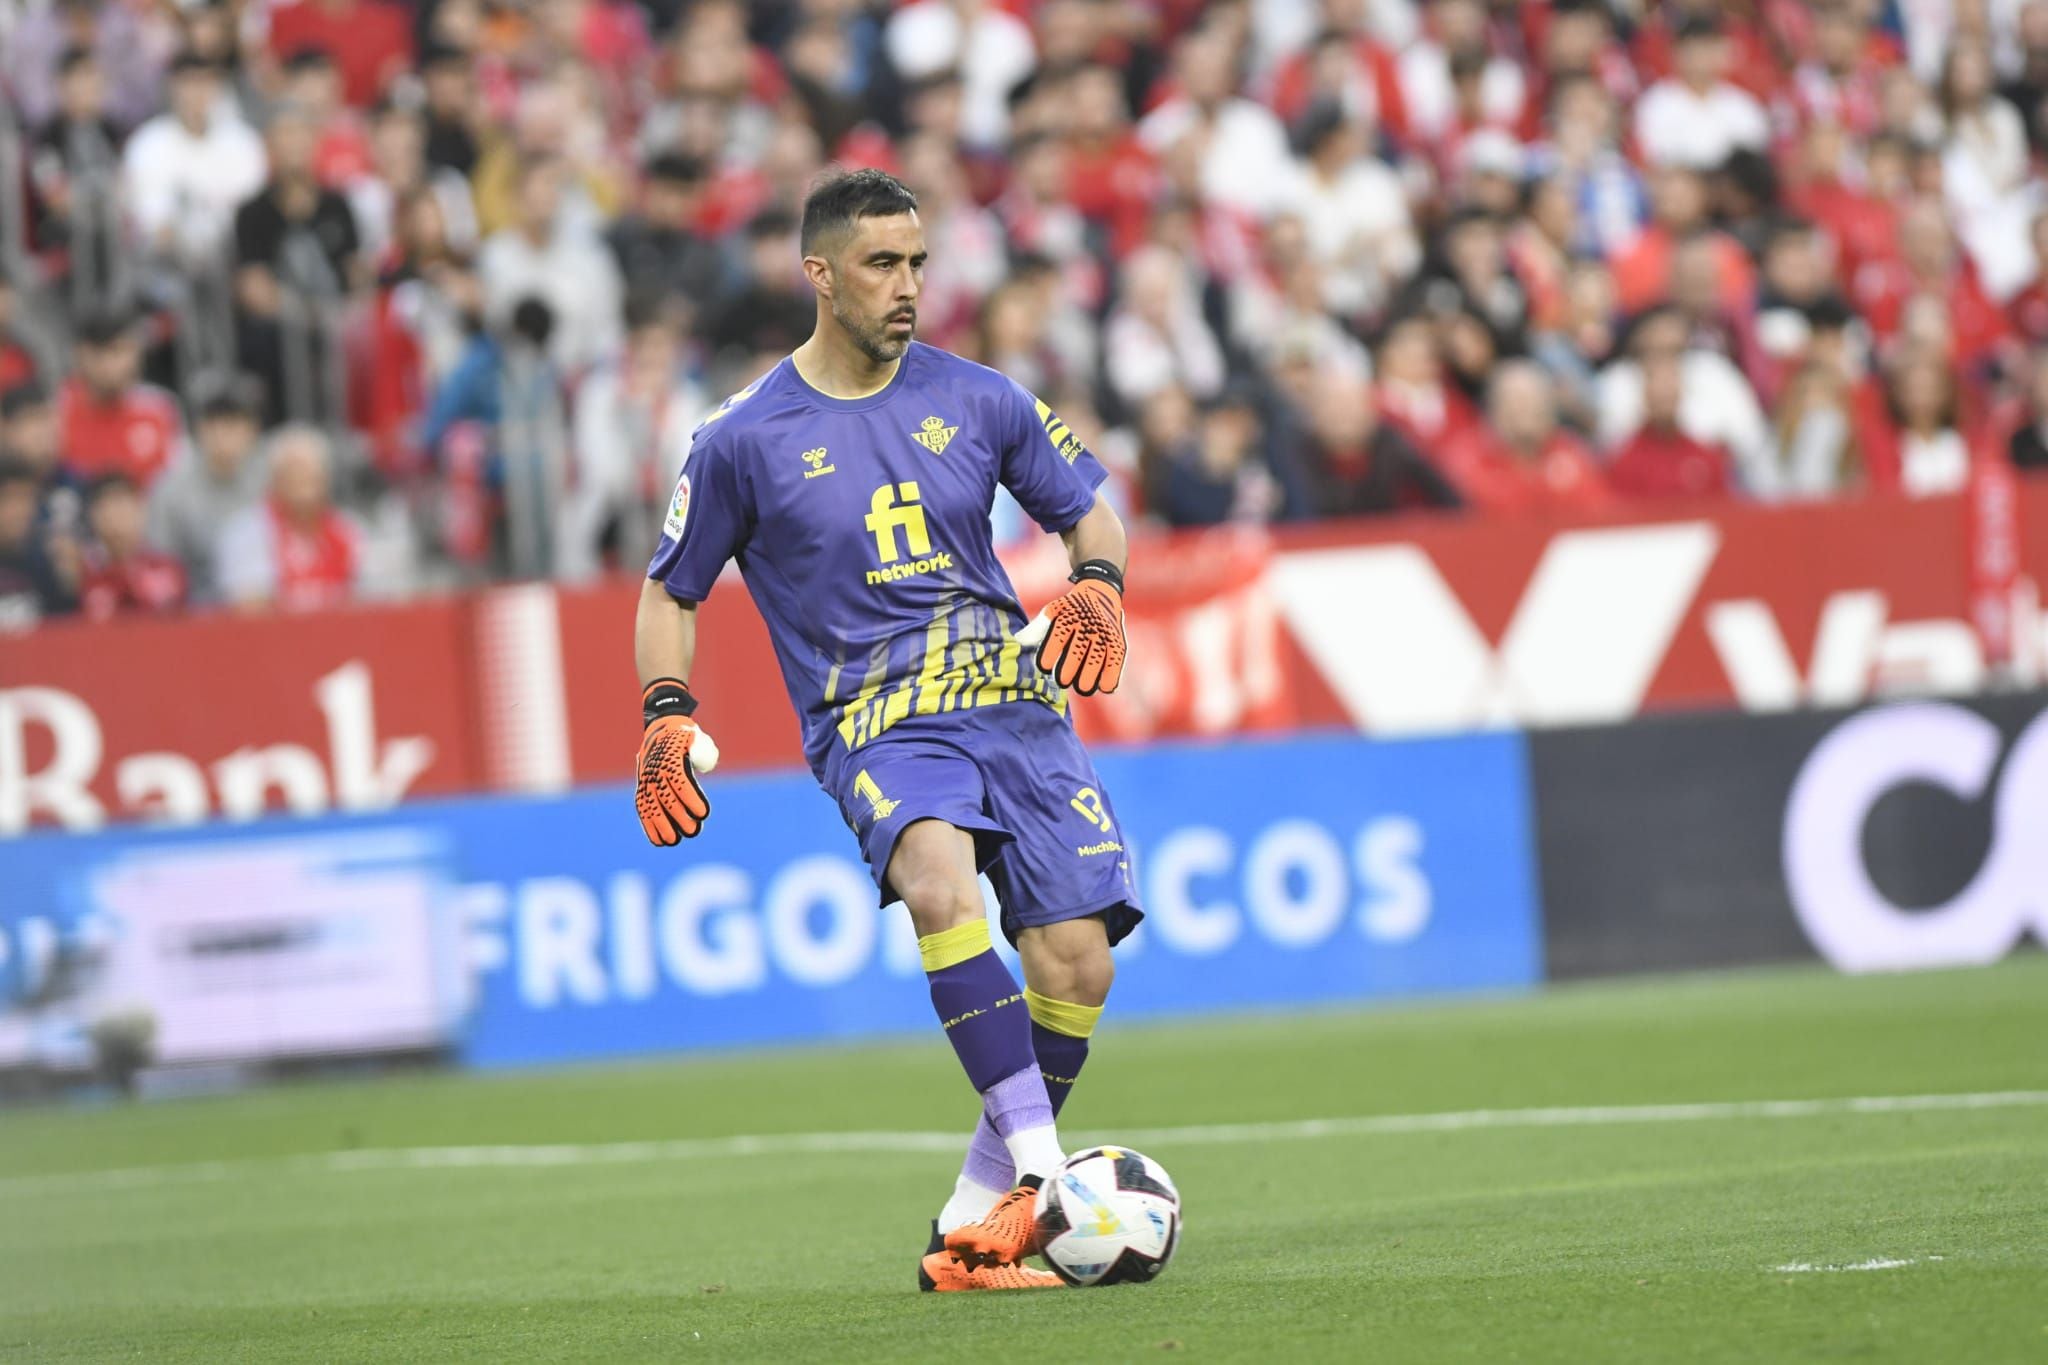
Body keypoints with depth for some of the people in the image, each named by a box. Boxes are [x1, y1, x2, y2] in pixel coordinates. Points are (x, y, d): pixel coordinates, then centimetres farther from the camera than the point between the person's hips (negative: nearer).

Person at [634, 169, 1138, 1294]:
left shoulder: (975, 398, 10)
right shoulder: (744, 438, 3)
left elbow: (1087, 512, 22)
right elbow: (670, 592, 13)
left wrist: (1094, 586, 0)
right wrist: (667, 713, -2)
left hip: (1013, 697, 3)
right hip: (875, 725, -3)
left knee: (1076, 969, -10)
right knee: (940, 882, -36)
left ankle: (976, 1219, 8)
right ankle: (1041, 1169, -38)